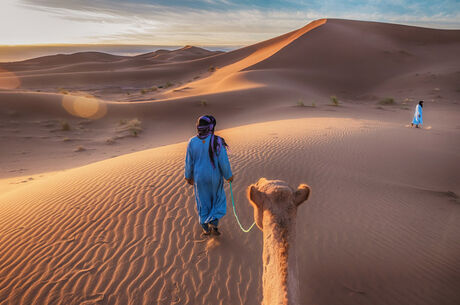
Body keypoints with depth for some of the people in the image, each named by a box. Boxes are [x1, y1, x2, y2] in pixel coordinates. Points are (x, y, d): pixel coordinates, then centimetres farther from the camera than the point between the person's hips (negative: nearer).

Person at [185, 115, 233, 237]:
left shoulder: (192, 142, -12)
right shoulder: (217, 142, -20)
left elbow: (189, 162, -5)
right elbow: (224, 161, -17)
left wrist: (188, 176, 10)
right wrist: (228, 175, -2)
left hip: (199, 177, 2)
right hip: (214, 177, -2)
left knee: (203, 201, 20)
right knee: (218, 200, 21)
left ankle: (206, 228, 27)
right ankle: (213, 223, 6)